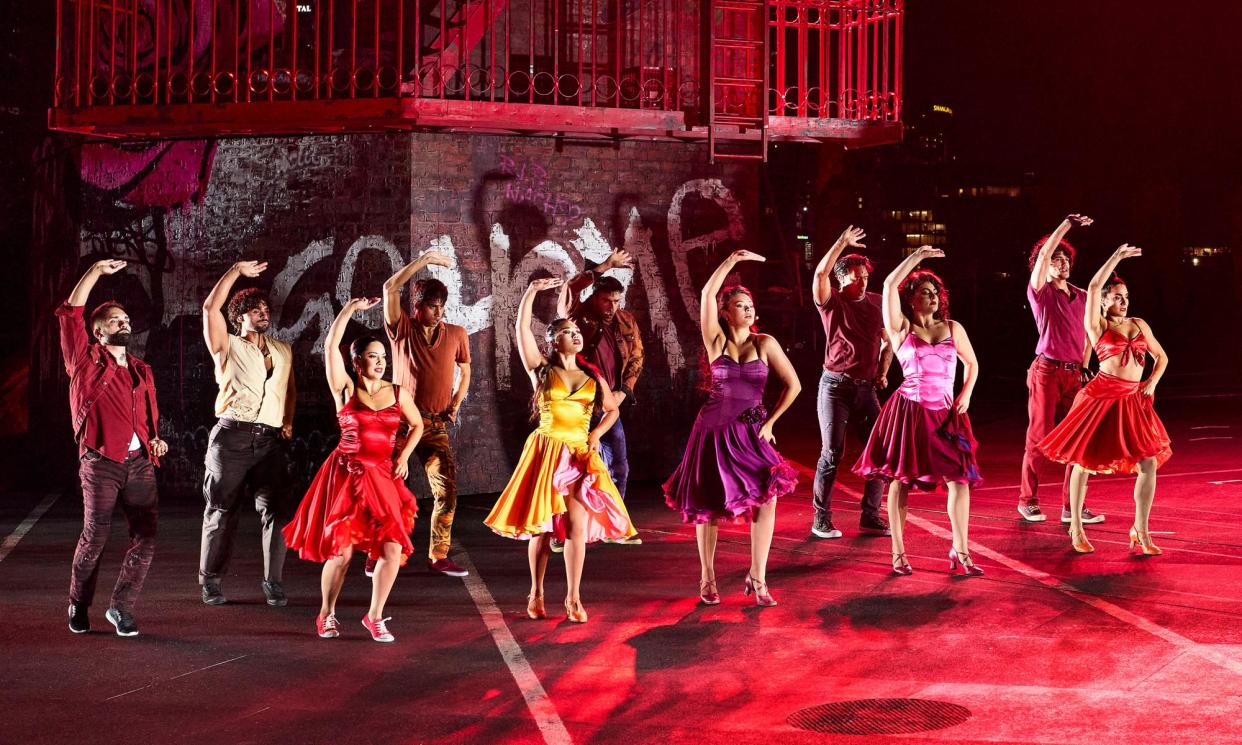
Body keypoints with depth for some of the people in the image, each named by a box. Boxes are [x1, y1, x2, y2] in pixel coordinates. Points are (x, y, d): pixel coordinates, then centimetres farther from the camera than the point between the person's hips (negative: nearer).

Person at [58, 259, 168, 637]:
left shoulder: (141, 371, 20)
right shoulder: (86, 361, 5)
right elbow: (70, 315, -6)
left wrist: (155, 439, 5)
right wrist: (95, 272, -8)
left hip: (140, 463, 5)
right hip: (101, 463, -5)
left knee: (145, 537, -5)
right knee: (95, 536, -5)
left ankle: (121, 607, 6)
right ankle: (79, 606, 16)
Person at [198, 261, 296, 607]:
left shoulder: (284, 351, 19)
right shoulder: (228, 347, 6)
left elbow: (290, 390, 30)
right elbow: (210, 307, -7)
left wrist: (288, 420, 13)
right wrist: (236, 270, -4)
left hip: (270, 439, 3)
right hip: (232, 436, -3)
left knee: (275, 509, -5)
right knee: (222, 511, 1)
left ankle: (273, 580, 2)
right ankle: (211, 581, 9)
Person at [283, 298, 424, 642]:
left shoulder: (398, 393, 6)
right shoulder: (345, 390, -2)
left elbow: (417, 425, 21)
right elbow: (331, 345, -13)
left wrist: (403, 457, 8)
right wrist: (351, 308, -11)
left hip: (382, 478, 3)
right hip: (346, 476, -3)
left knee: (393, 549, -8)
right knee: (341, 551, -2)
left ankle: (375, 616, 9)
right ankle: (327, 614, 20)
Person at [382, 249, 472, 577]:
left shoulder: (456, 334, 6)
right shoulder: (403, 329, -2)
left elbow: (464, 372, 19)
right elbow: (390, 288, -15)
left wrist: (455, 405, 3)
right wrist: (424, 260, -15)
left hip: (436, 424, 2)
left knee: (447, 490, -4)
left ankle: (439, 556, 5)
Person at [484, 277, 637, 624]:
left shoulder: (592, 377, 10)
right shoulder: (541, 370, 2)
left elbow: (612, 409, 23)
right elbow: (522, 327, -6)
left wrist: (596, 433, 6)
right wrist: (532, 291, -9)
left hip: (580, 455, 2)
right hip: (546, 452, -2)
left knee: (577, 527, -5)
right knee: (542, 525, 2)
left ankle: (573, 598, 3)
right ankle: (536, 593, 14)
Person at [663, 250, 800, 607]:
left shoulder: (765, 344, 0)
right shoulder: (716, 340, -2)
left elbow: (793, 384, 4)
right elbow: (707, 294, -15)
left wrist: (770, 422, 1)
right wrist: (732, 260, -15)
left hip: (751, 431, 1)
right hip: (714, 429, 0)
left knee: (768, 497, -16)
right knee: (708, 504, 4)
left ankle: (757, 578, -7)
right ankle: (707, 577, 21)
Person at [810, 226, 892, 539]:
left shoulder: (876, 303, 9)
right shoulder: (832, 303, -4)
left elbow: (887, 340, 21)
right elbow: (821, 273, -24)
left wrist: (883, 372, 8)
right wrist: (842, 243, -23)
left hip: (866, 388, 5)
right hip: (836, 386, -5)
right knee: (831, 453, -4)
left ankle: (870, 516, 12)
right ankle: (821, 521, 3)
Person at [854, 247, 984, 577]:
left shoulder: (953, 328, 12)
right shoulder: (901, 328, 2)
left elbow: (971, 363, 22)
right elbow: (889, 285, -10)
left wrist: (966, 394, 6)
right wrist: (917, 256, -6)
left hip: (946, 414, 3)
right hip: (909, 411, -3)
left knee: (959, 479, -3)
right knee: (901, 478, -1)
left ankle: (960, 550, 6)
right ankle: (898, 553, 7)